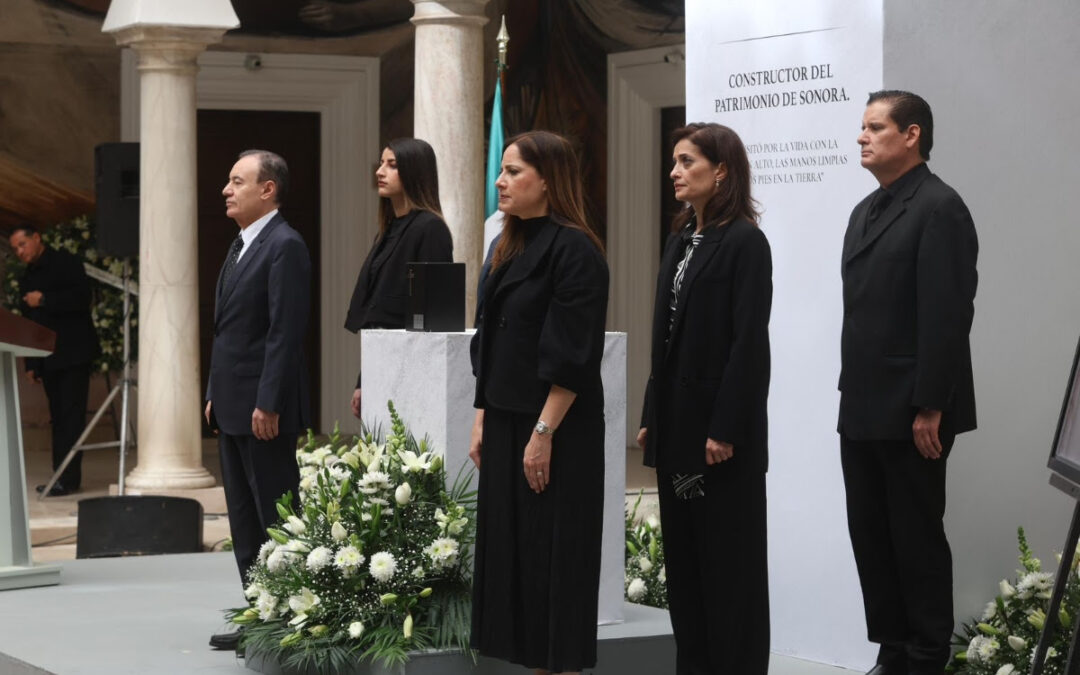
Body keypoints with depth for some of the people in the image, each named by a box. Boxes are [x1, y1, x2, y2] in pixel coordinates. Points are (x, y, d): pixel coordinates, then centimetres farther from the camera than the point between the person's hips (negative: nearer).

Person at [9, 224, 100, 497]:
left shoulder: (65, 263, -2)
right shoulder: (27, 279, 19)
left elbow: (81, 297, -15)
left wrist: (45, 301, -17)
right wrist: (31, 364, 15)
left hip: (73, 353, -7)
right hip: (48, 358, 7)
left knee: (71, 415, -10)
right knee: (58, 416, 5)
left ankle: (68, 477, -14)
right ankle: (61, 476, 6)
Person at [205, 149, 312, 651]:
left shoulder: (284, 247, -13)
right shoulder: (241, 246, 17)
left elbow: (286, 332, -19)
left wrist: (268, 404, -21)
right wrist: (215, 394, 16)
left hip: (264, 410, -10)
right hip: (232, 409, 10)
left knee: (275, 519, -4)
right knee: (244, 521, 13)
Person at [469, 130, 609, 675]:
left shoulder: (573, 249, -13)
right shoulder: (510, 248, 12)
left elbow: (572, 354, -18)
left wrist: (544, 433, -19)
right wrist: (482, 419, 12)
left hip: (557, 428, -8)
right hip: (506, 423, 8)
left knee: (553, 553, -3)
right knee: (511, 547, 9)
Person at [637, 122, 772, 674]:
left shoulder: (744, 241, -11)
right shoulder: (680, 240, 13)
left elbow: (750, 341, -16)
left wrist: (727, 430, -19)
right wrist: (651, 416, 12)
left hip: (720, 426, -8)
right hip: (677, 423, 8)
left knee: (729, 557, 0)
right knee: (682, 555, 10)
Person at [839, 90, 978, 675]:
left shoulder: (939, 209, -12)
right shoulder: (866, 211, 16)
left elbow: (947, 315, -17)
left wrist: (930, 408, -20)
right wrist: (851, 396, 13)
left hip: (911, 413, -9)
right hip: (863, 412, 9)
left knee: (916, 538, -1)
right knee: (871, 538, 11)